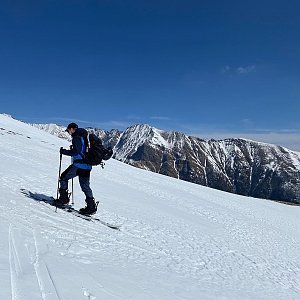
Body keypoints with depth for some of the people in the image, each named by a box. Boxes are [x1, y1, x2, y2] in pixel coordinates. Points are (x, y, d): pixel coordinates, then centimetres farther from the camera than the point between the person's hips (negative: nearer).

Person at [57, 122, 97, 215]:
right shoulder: (85, 137, 17)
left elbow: (76, 151, -20)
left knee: (63, 178, 10)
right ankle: (91, 206, 7)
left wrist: (63, 151, -10)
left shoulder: (77, 137, -10)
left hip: (78, 165, -8)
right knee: (85, 186, 10)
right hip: (87, 166, 8)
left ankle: (64, 198, 13)